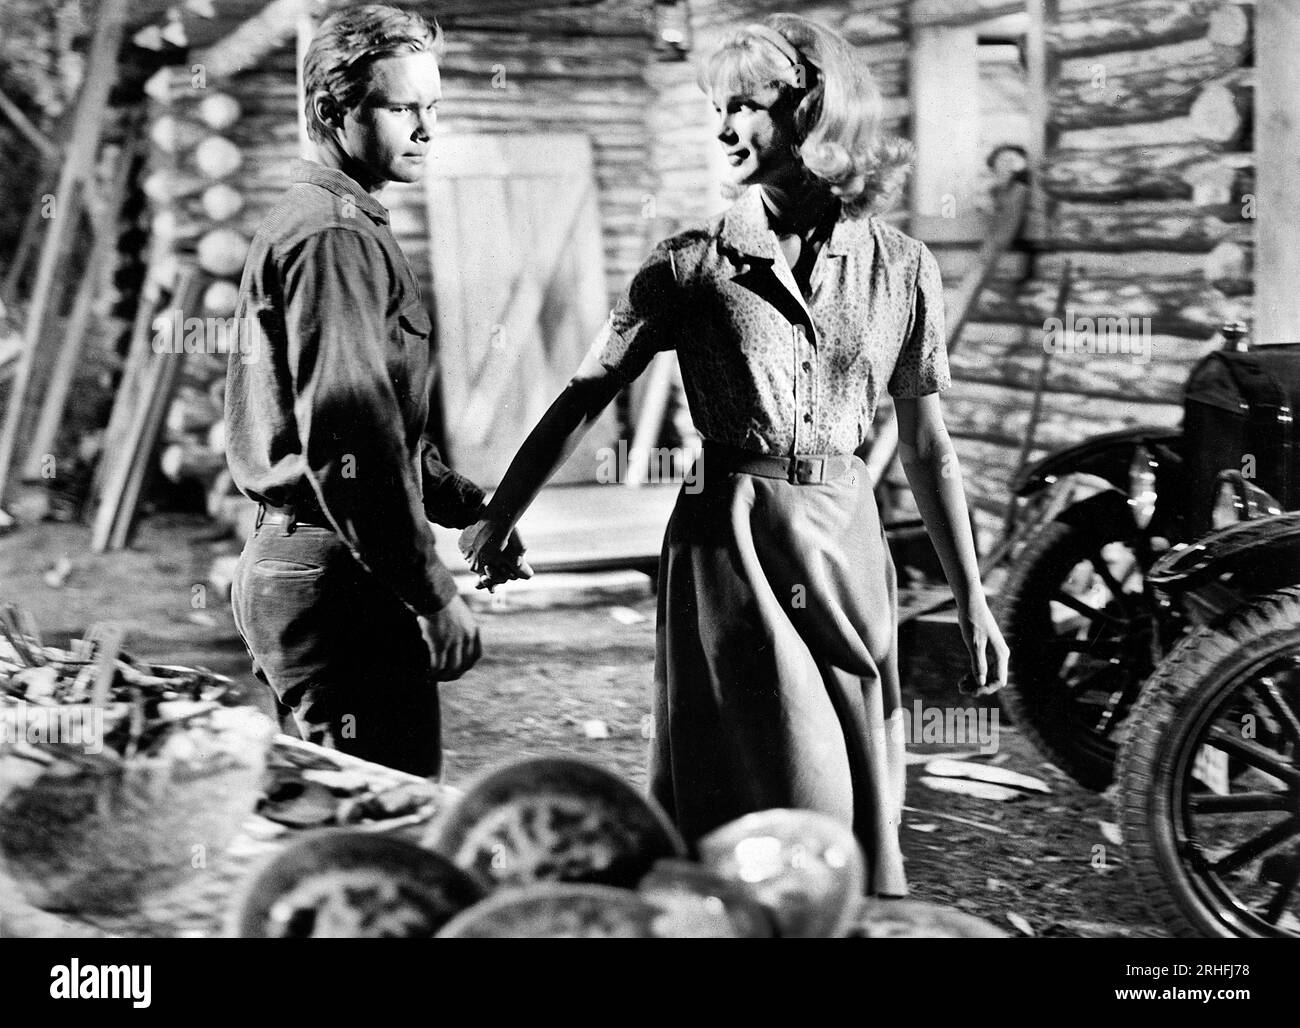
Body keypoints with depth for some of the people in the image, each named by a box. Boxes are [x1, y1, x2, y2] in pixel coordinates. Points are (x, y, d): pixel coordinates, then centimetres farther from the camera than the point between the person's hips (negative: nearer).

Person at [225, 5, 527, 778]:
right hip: (337, 574, -11)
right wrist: (435, 594, -21)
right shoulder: (336, 237, -14)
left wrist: (471, 506, 18)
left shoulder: (317, 223, 19)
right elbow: (348, 438, -23)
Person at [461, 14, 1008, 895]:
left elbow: (927, 444, 8)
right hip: (729, 546, -2)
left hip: (848, 551, 3)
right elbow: (584, 399, 2)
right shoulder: (694, 265, -1)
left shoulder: (901, 268, 3)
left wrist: (973, 601, 9)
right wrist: (497, 522, 0)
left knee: (860, 807, 7)